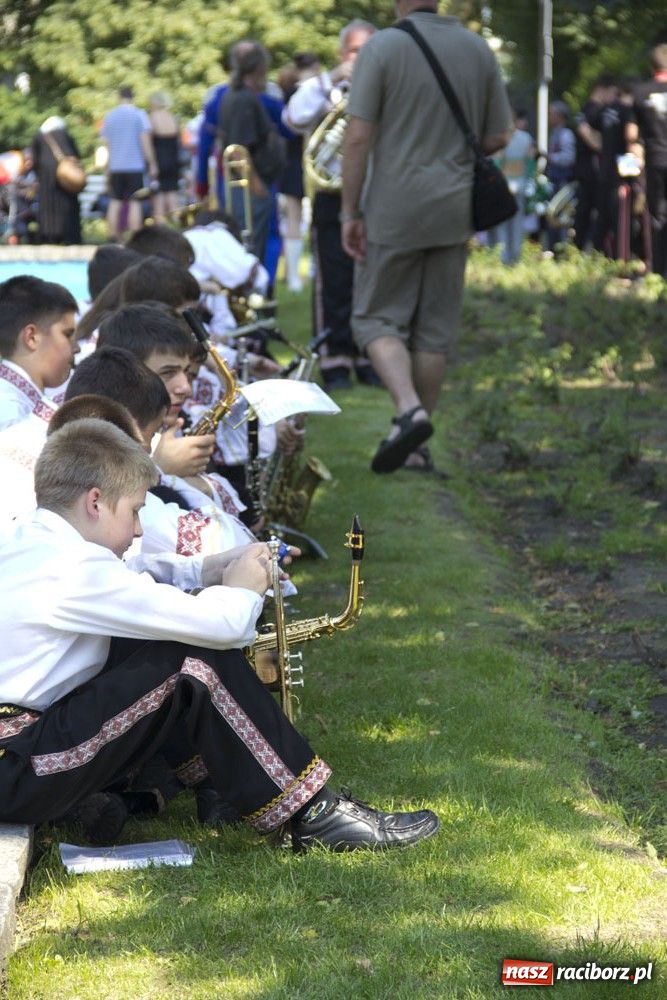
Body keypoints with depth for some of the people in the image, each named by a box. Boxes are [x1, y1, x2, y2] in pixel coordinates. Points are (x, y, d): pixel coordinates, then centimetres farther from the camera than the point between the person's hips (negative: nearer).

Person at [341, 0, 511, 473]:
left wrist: (351, 212, -6)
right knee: (436, 327, 10)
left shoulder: (382, 48, -10)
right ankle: (418, 448, 15)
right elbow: (499, 136, 6)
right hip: (455, 209, 4)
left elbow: (359, 137, -13)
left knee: (378, 318, 7)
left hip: (394, 209, -4)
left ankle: (409, 409, -17)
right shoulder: (478, 49, 2)